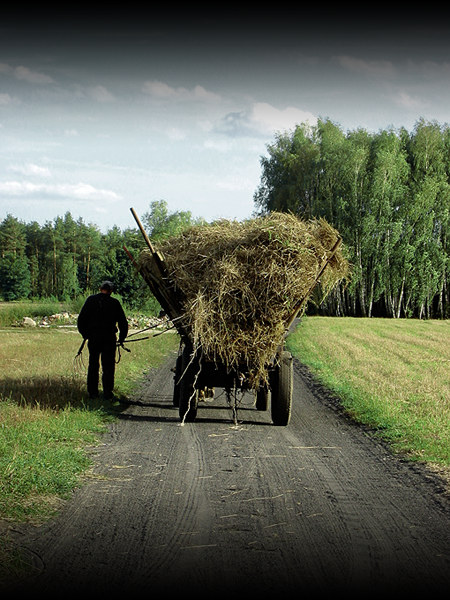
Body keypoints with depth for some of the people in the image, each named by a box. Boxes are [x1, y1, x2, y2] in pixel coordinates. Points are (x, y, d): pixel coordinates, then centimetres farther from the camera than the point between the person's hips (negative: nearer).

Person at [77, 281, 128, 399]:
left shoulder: (90, 300, 2)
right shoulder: (114, 303, -1)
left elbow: (81, 319, 3)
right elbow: (123, 322, 2)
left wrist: (85, 334, 14)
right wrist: (121, 338, 13)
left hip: (93, 337, 1)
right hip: (109, 338, -1)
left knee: (93, 365, 11)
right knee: (108, 366, 5)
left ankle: (92, 392, 10)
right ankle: (107, 392, 2)